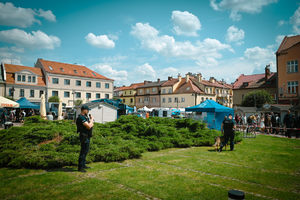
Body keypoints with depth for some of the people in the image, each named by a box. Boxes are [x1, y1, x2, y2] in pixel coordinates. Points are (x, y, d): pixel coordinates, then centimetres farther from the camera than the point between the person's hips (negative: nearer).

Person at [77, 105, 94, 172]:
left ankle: (83, 165, 29)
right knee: (83, 152, -5)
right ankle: (80, 167, 4)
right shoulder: (81, 118, -19)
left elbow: (90, 125, 20)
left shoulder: (85, 117, 13)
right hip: (84, 136, -10)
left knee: (85, 151, 17)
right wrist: (91, 119, -11)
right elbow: (89, 126, -25)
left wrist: (91, 124, -4)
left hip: (87, 136, 10)